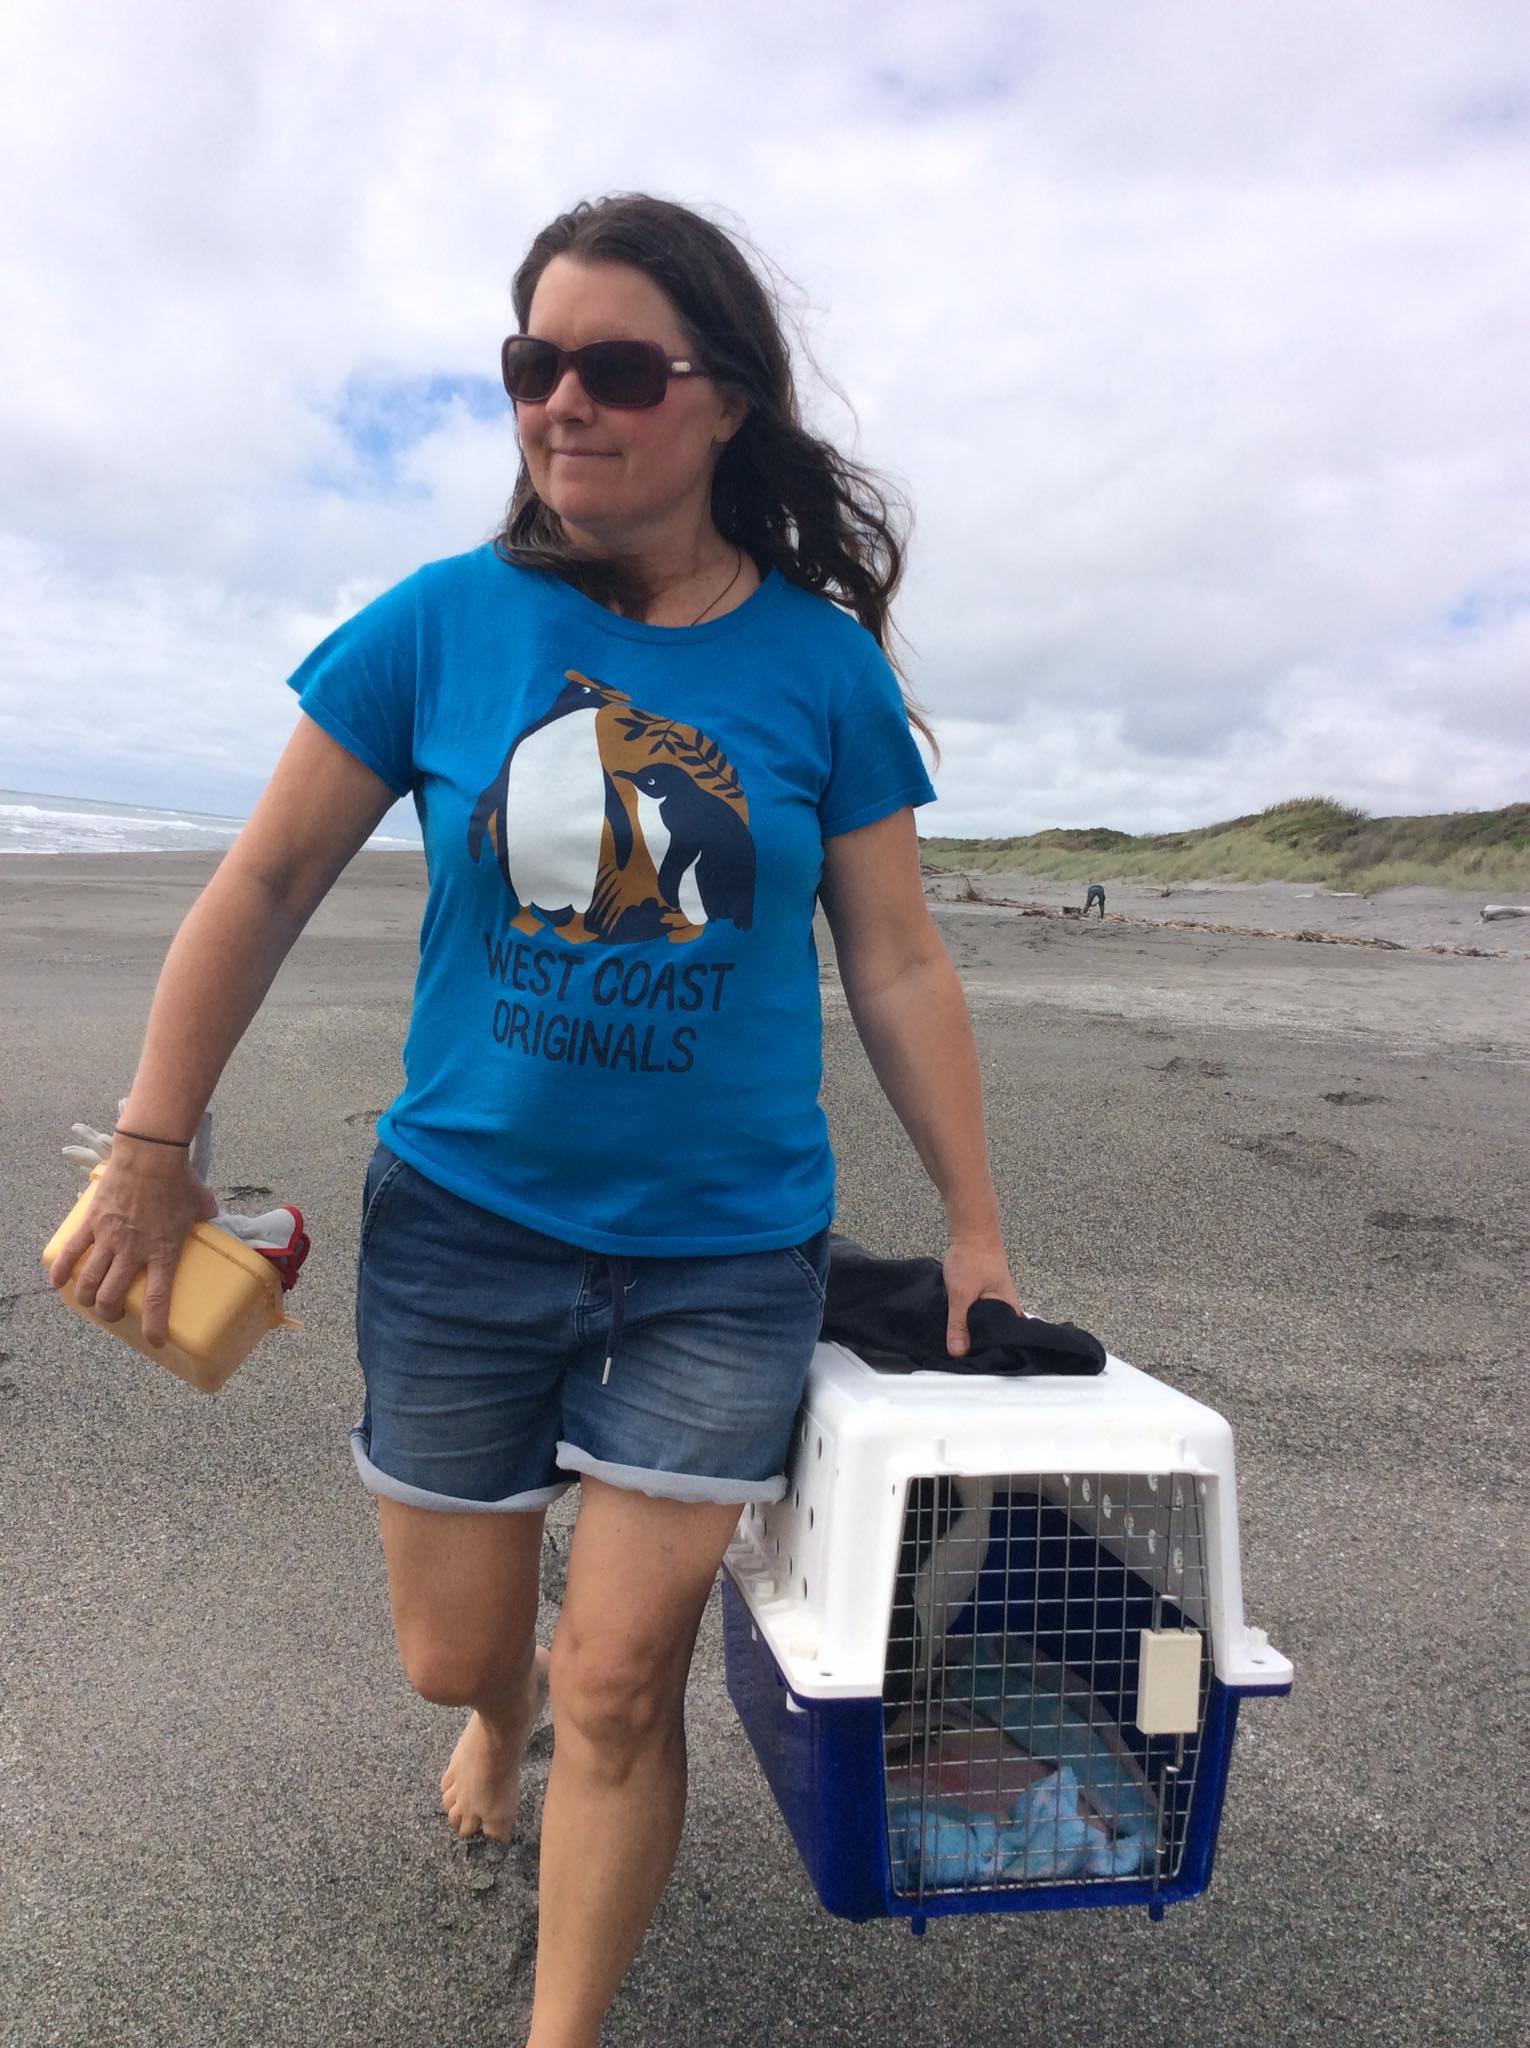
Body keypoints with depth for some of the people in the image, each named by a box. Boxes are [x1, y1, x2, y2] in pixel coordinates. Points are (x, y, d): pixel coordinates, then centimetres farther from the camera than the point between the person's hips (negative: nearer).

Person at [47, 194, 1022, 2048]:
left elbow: (898, 969, 0)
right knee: (452, 1655, 15)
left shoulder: (822, 665, -4)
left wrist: (974, 1232, 2)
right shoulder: (440, 626, -5)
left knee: (626, 1683, 4)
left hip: (723, 1249, 0)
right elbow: (266, 884, 2)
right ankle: (512, 1700, 54)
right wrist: (154, 1150, 4)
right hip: (462, 1218, 1)